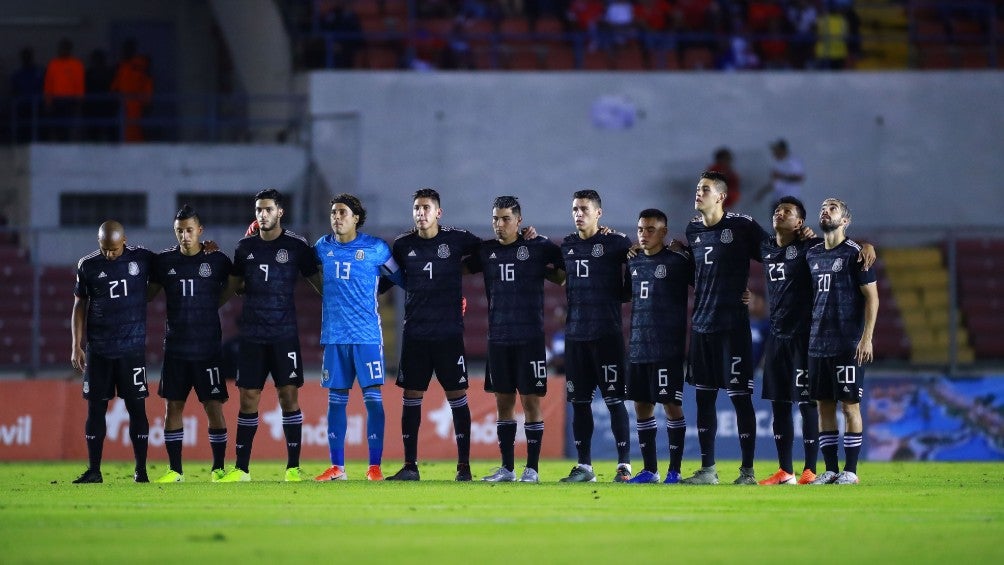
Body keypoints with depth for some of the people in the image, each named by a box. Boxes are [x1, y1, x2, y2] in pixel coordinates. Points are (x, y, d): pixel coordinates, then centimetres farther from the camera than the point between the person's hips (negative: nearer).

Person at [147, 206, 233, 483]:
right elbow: (149, 293, 15)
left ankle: (218, 468, 8)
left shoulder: (217, 261, -2)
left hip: (208, 348, -2)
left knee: (214, 407, -2)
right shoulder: (164, 261, 4)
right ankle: (175, 470, 11)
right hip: (175, 347, 2)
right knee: (173, 406, 4)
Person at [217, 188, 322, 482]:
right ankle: (241, 468, 9)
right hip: (252, 335, 3)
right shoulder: (245, 247, 9)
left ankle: (293, 467, 0)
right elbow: (231, 287, 19)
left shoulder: (297, 246, 0)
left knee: (289, 396, -5)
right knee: (248, 398, 3)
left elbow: (317, 282, 7)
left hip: (285, 334, -3)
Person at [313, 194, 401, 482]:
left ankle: (375, 466, -3)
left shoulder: (376, 248, -2)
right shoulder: (323, 247, 9)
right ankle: (336, 467, 11)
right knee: (336, 400, 5)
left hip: (367, 335, -3)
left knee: (373, 398, -6)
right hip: (334, 336, 3)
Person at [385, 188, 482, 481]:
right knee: (411, 397, 3)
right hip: (415, 333, 2)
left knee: (457, 396, -1)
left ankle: (464, 465, 4)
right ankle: (410, 466, 9)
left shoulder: (457, 239, -3)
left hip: (449, 333, -2)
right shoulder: (403, 245, 4)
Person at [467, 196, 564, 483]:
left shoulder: (539, 247, -3)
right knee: (503, 402, 8)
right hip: (498, 337, 4)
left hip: (530, 337, -4)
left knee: (530, 400, -3)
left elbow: (565, 275, 6)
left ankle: (532, 468, 2)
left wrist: (547, 272, -8)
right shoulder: (485, 251, 7)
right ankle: (507, 467, 15)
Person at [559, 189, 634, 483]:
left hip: (607, 333, -5)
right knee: (579, 401, 7)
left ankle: (624, 464, 0)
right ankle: (584, 466, 13)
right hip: (575, 333, 5)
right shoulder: (567, 246, 10)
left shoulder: (615, 243, -5)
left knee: (614, 399, -4)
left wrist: (623, 295, 0)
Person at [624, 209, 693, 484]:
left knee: (672, 405, -4)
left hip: (668, 348, -7)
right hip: (638, 347, 7)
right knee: (642, 405, 8)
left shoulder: (678, 262, -6)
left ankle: (674, 470, 2)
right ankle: (650, 469, 16)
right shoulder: (634, 263, 13)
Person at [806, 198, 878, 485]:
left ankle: (850, 470, 1)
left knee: (850, 405, -3)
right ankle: (830, 469, 11)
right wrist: (807, 337, 17)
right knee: (824, 406, 7)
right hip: (818, 343, 6)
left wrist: (866, 338, -15)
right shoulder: (812, 254, 13)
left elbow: (871, 297, -8)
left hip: (848, 344, -6)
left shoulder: (854, 253, -6)